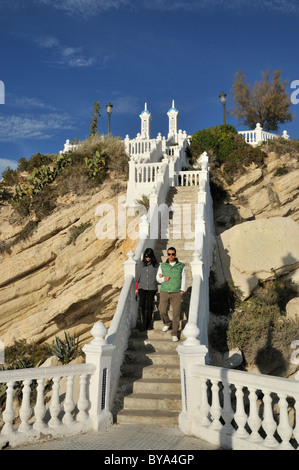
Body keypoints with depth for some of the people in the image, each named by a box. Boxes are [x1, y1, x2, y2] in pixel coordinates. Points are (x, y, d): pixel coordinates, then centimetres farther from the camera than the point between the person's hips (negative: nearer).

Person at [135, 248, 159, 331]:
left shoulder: (156, 265, 1)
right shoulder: (141, 264, 4)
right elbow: (137, 276, 9)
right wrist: (136, 288, 9)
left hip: (152, 288, -1)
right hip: (142, 287, 1)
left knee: (149, 305, 2)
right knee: (142, 305, -10)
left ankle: (148, 324, 17)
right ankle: (142, 323, -1)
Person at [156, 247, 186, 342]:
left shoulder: (181, 266, 4)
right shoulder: (162, 266, 7)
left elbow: (183, 279, 5)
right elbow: (158, 278, 14)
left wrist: (182, 291, -6)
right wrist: (163, 279, -8)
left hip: (176, 293, -1)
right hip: (164, 292, 2)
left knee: (176, 313, -5)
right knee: (162, 311, 0)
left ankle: (174, 333, 7)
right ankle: (167, 323, 32)